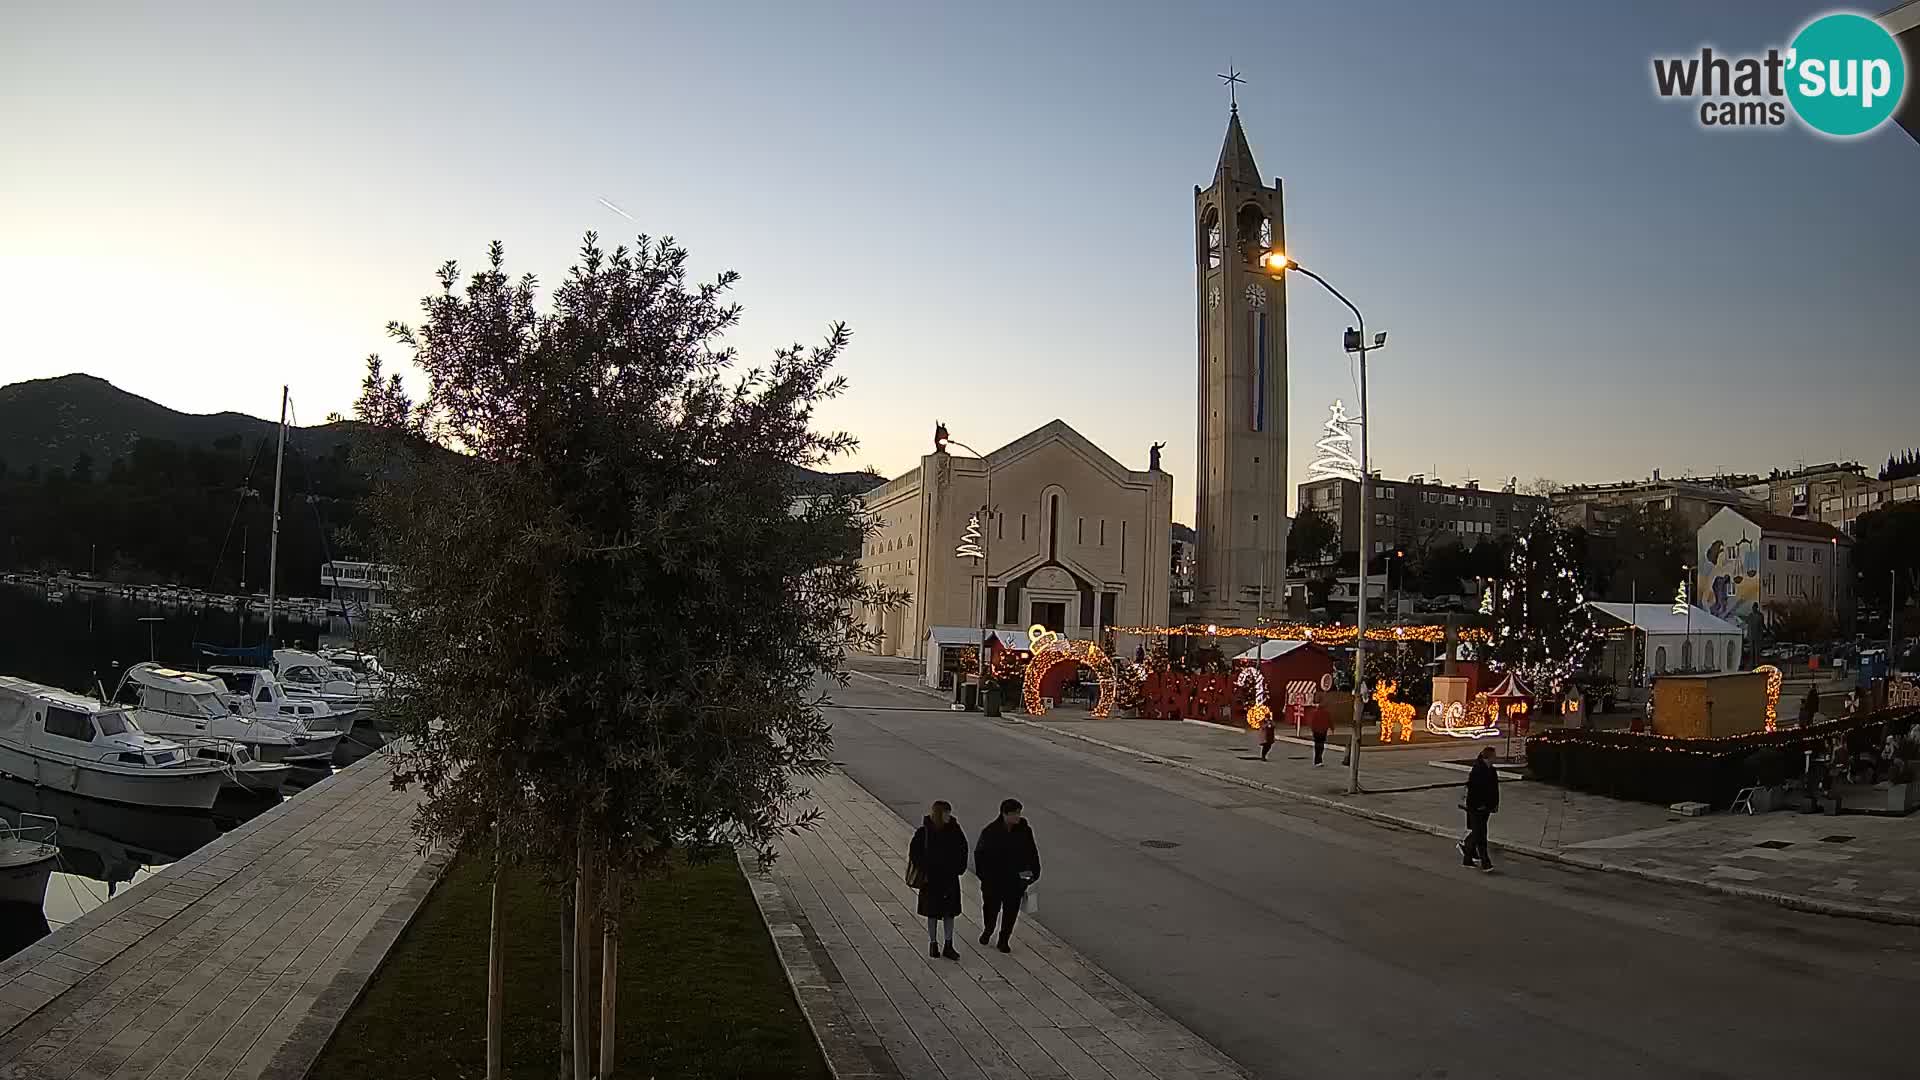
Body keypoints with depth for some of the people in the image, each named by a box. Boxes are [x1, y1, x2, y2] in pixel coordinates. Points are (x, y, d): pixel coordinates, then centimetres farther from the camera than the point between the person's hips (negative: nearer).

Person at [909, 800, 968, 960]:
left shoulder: (954, 830, -5)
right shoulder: (924, 832, -12)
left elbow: (963, 849, 8)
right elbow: (914, 853, -6)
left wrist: (959, 869, -1)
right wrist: (923, 872, -10)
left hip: (950, 877, 2)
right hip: (931, 879, -2)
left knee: (949, 912, 7)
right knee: (932, 912, 9)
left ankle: (948, 946, 16)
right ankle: (933, 944, 23)